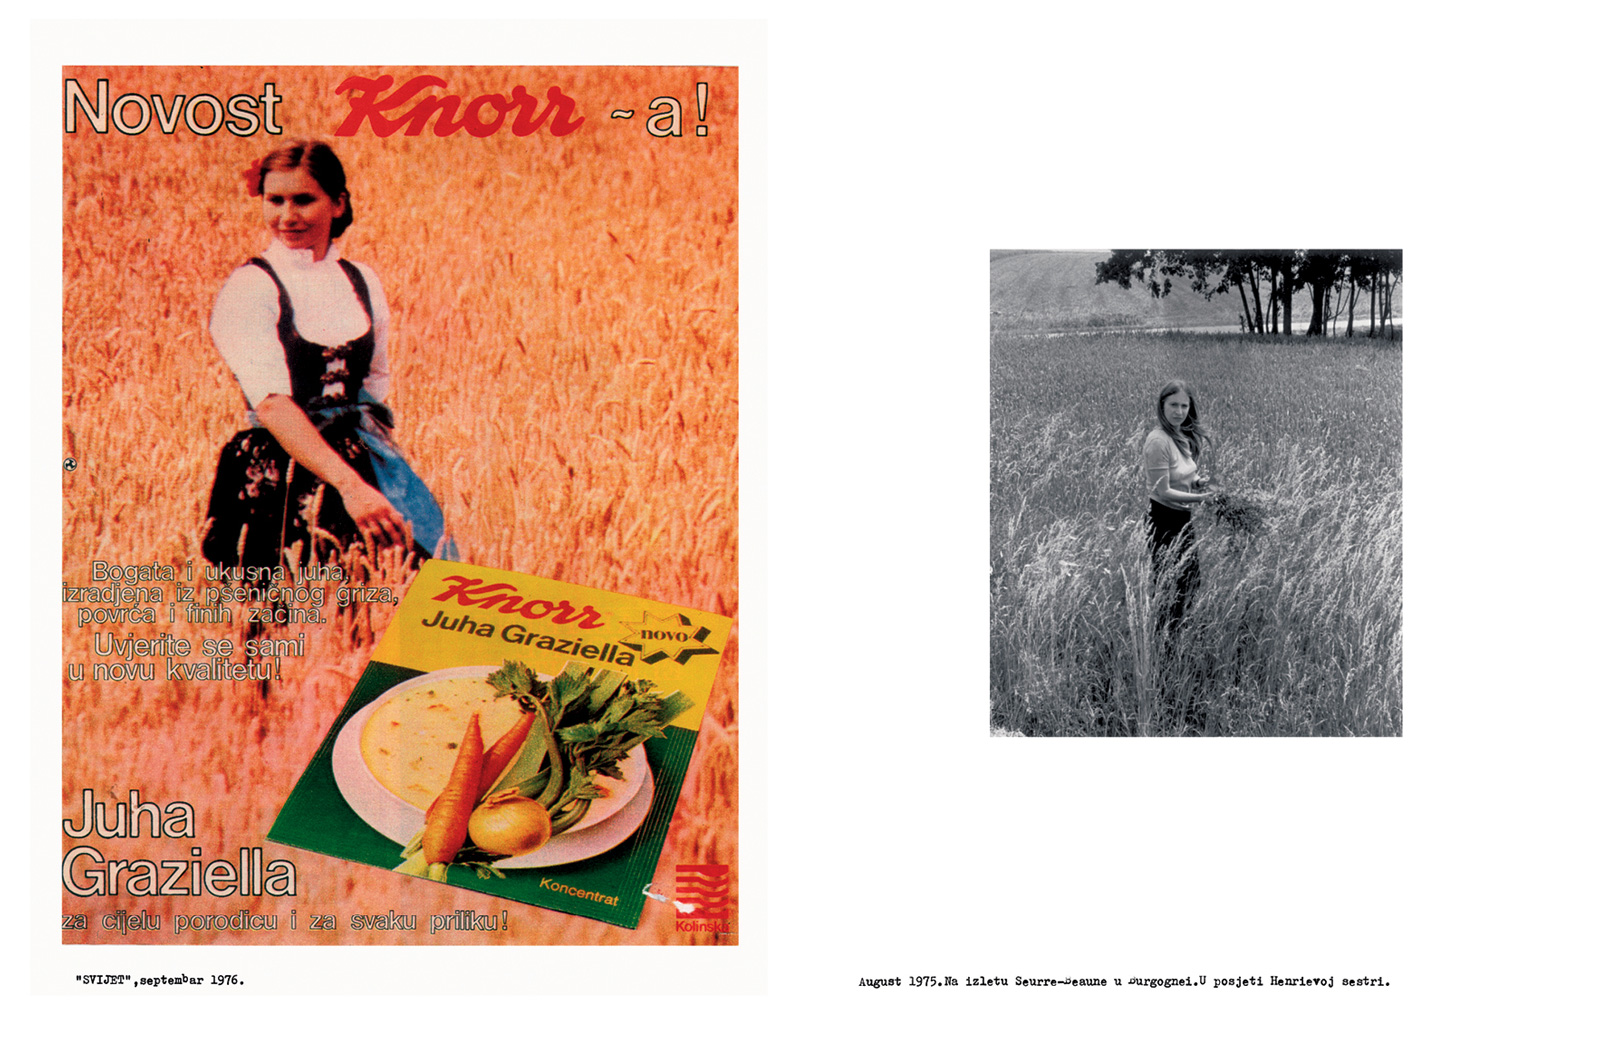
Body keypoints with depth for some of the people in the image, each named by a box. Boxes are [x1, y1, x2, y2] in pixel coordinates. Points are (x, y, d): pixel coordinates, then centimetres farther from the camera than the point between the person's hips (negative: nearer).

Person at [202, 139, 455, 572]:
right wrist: (348, 485, -29)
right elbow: (271, 403, -18)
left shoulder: (362, 283, 10)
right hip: (282, 477, -4)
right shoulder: (248, 289, -7)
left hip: (361, 463, 5)